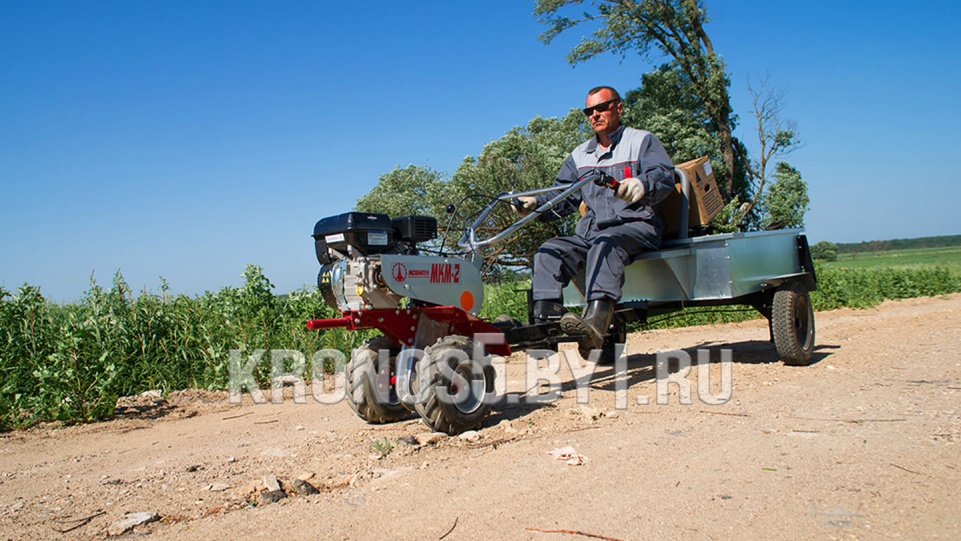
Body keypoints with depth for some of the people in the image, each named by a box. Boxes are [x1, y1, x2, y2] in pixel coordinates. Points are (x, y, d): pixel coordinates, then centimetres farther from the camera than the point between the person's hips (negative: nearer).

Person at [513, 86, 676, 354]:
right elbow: (563, 196, 19)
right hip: (591, 229, 6)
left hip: (637, 225, -5)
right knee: (549, 251, -18)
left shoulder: (641, 141, 9)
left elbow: (664, 176, -9)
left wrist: (641, 185, -32)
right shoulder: (580, 154, 25)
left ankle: (596, 323, -56)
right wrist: (534, 203, -2)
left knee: (606, 244, -37)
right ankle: (546, 319, -30)